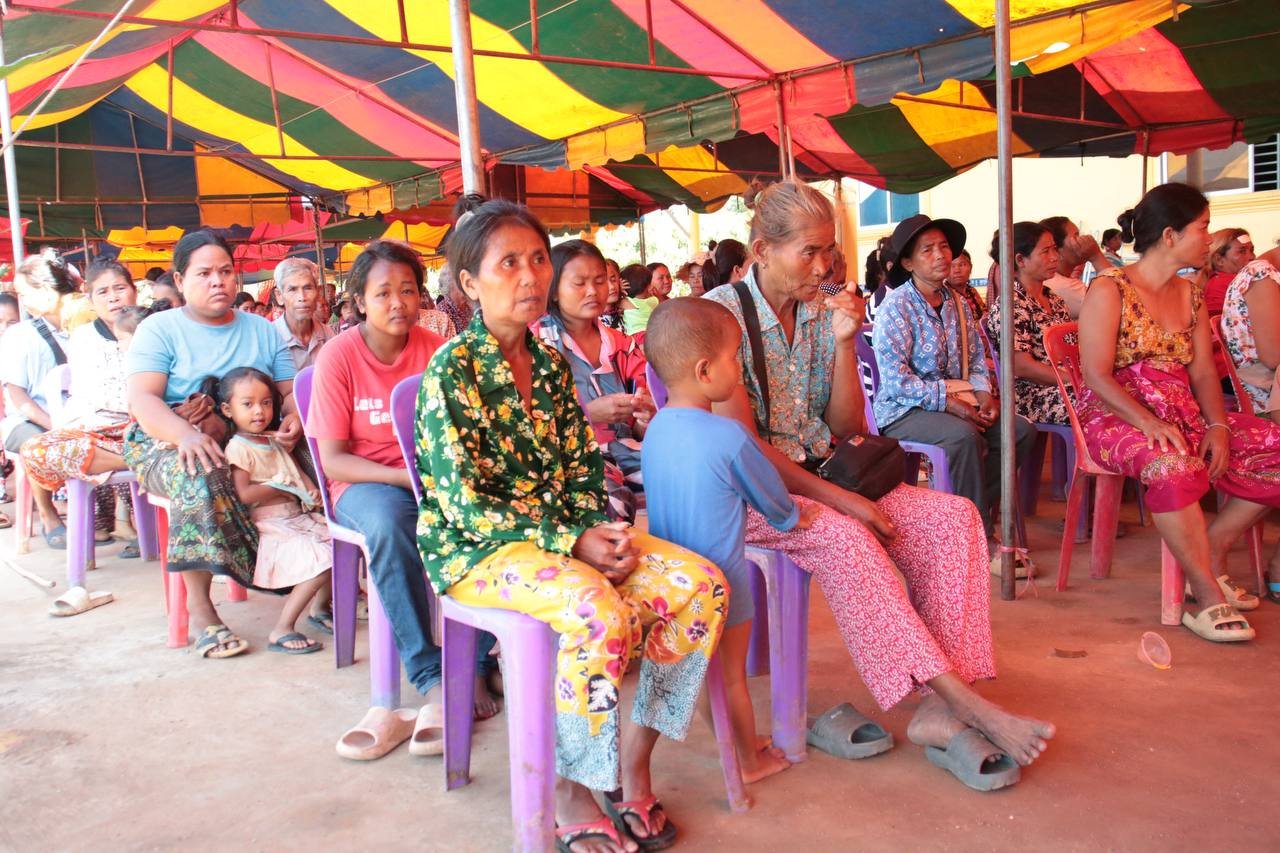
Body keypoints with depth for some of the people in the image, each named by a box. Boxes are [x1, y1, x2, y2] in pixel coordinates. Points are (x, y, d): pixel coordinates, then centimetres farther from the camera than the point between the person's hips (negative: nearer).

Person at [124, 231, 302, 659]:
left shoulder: (263, 330, 15)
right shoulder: (159, 329, 3)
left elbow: (291, 390, 9)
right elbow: (141, 399, -10)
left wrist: (294, 418, -17)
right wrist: (186, 433, -31)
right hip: (167, 445, -3)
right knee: (199, 470, -38)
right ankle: (199, 605, -31)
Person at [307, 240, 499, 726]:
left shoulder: (435, 350, 1)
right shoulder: (338, 356, -8)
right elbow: (333, 461, -10)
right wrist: (408, 477, -24)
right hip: (365, 482, -2)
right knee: (388, 522, -37)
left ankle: (475, 664, -17)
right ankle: (429, 676, -31)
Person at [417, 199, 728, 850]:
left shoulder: (550, 364, 10)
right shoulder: (452, 370, -10)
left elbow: (585, 469, 12)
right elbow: (465, 505, -16)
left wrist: (603, 530, -9)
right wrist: (570, 542, -20)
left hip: (565, 533, 7)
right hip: (477, 549, -6)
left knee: (702, 582, -14)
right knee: (601, 613, -35)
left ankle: (633, 758, -2)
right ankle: (570, 795, -13)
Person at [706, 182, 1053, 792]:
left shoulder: (823, 313, 7)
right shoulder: (722, 312, -11)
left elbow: (846, 428, 7)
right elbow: (742, 442, -17)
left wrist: (844, 343, -7)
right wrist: (840, 500, -20)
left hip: (823, 474, 7)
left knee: (953, 517, -15)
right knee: (843, 538, -35)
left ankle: (940, 709, -24)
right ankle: (966, 703, -28)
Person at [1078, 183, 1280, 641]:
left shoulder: (1190, 295, 16)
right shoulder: (1109, 291, -5)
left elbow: (1203, 371, 8)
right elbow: (1097, 376, -14)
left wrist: (1218, 425, -11)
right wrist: (1149, 423, -27)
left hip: (1184, 414, 7)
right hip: (1116, 417, -7)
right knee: (1172, 463, -38)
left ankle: (1211, 553, -1)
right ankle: (1207, 597, -28)